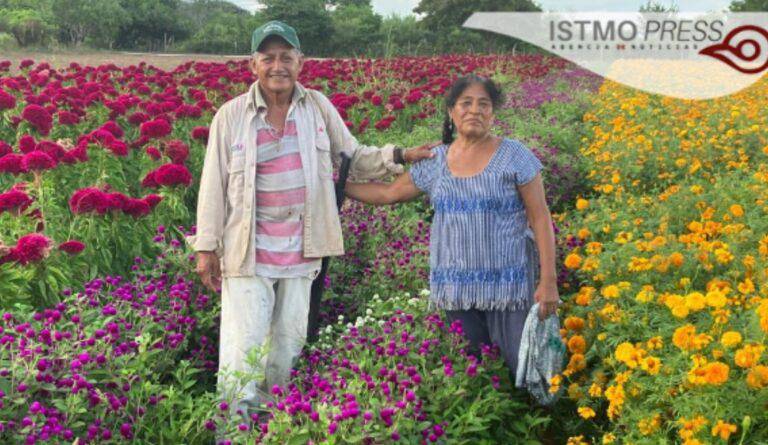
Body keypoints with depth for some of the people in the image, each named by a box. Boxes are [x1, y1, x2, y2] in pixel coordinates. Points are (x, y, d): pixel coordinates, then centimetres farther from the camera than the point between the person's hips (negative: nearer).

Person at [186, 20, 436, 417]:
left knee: (290, 340, 13)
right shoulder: (231, 116, -3)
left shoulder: (319, 107, 4)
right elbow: (214, 186, -1)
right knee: (244, 343, -6)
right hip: (248, 251, -3)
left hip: (300, 251, 4)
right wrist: (206, 247, -3)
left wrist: (399, 156, -2)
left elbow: (353, 157, 13)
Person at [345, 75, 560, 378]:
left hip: (507, 285, -3)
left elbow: (541, 219, -4)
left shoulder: (514, 156, -3)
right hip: (456, 290, 4)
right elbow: (388, 194, 17)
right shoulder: (434, 162, 8)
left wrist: (548, 281, -10)